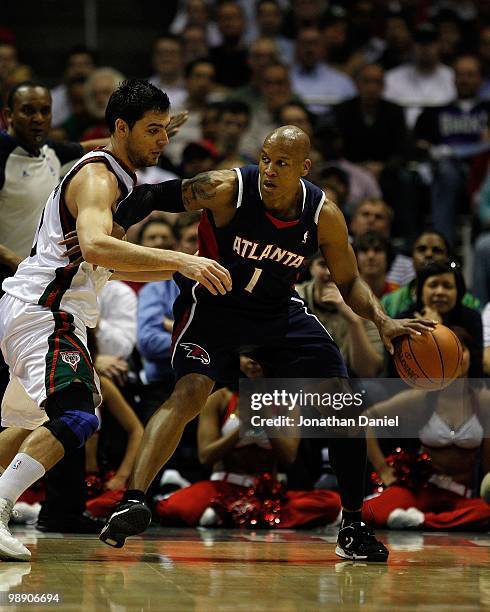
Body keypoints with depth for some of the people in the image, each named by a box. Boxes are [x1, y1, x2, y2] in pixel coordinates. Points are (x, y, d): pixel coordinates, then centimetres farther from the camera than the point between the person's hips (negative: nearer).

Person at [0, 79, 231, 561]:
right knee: (76, 419, -25)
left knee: (40, 421, 25)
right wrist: (179, 260, -42)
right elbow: (94, 246, -36)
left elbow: (111, 265, 26)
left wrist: (184, 269, 15)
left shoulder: (117, 178, 17)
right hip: (41, 311, -11)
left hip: (49, 313, 11)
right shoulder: (98, 177, -15)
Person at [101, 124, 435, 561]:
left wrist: (382, 320, -21)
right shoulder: (225, 190, -25)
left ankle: (353, 528, 13)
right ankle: (132, 504, -31)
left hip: (280, 312, 4)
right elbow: (151, 198, -20)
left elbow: (349, 283, -2)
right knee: (190, 393, -29)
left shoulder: (324, 216, -15)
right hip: (214, 307, -4)